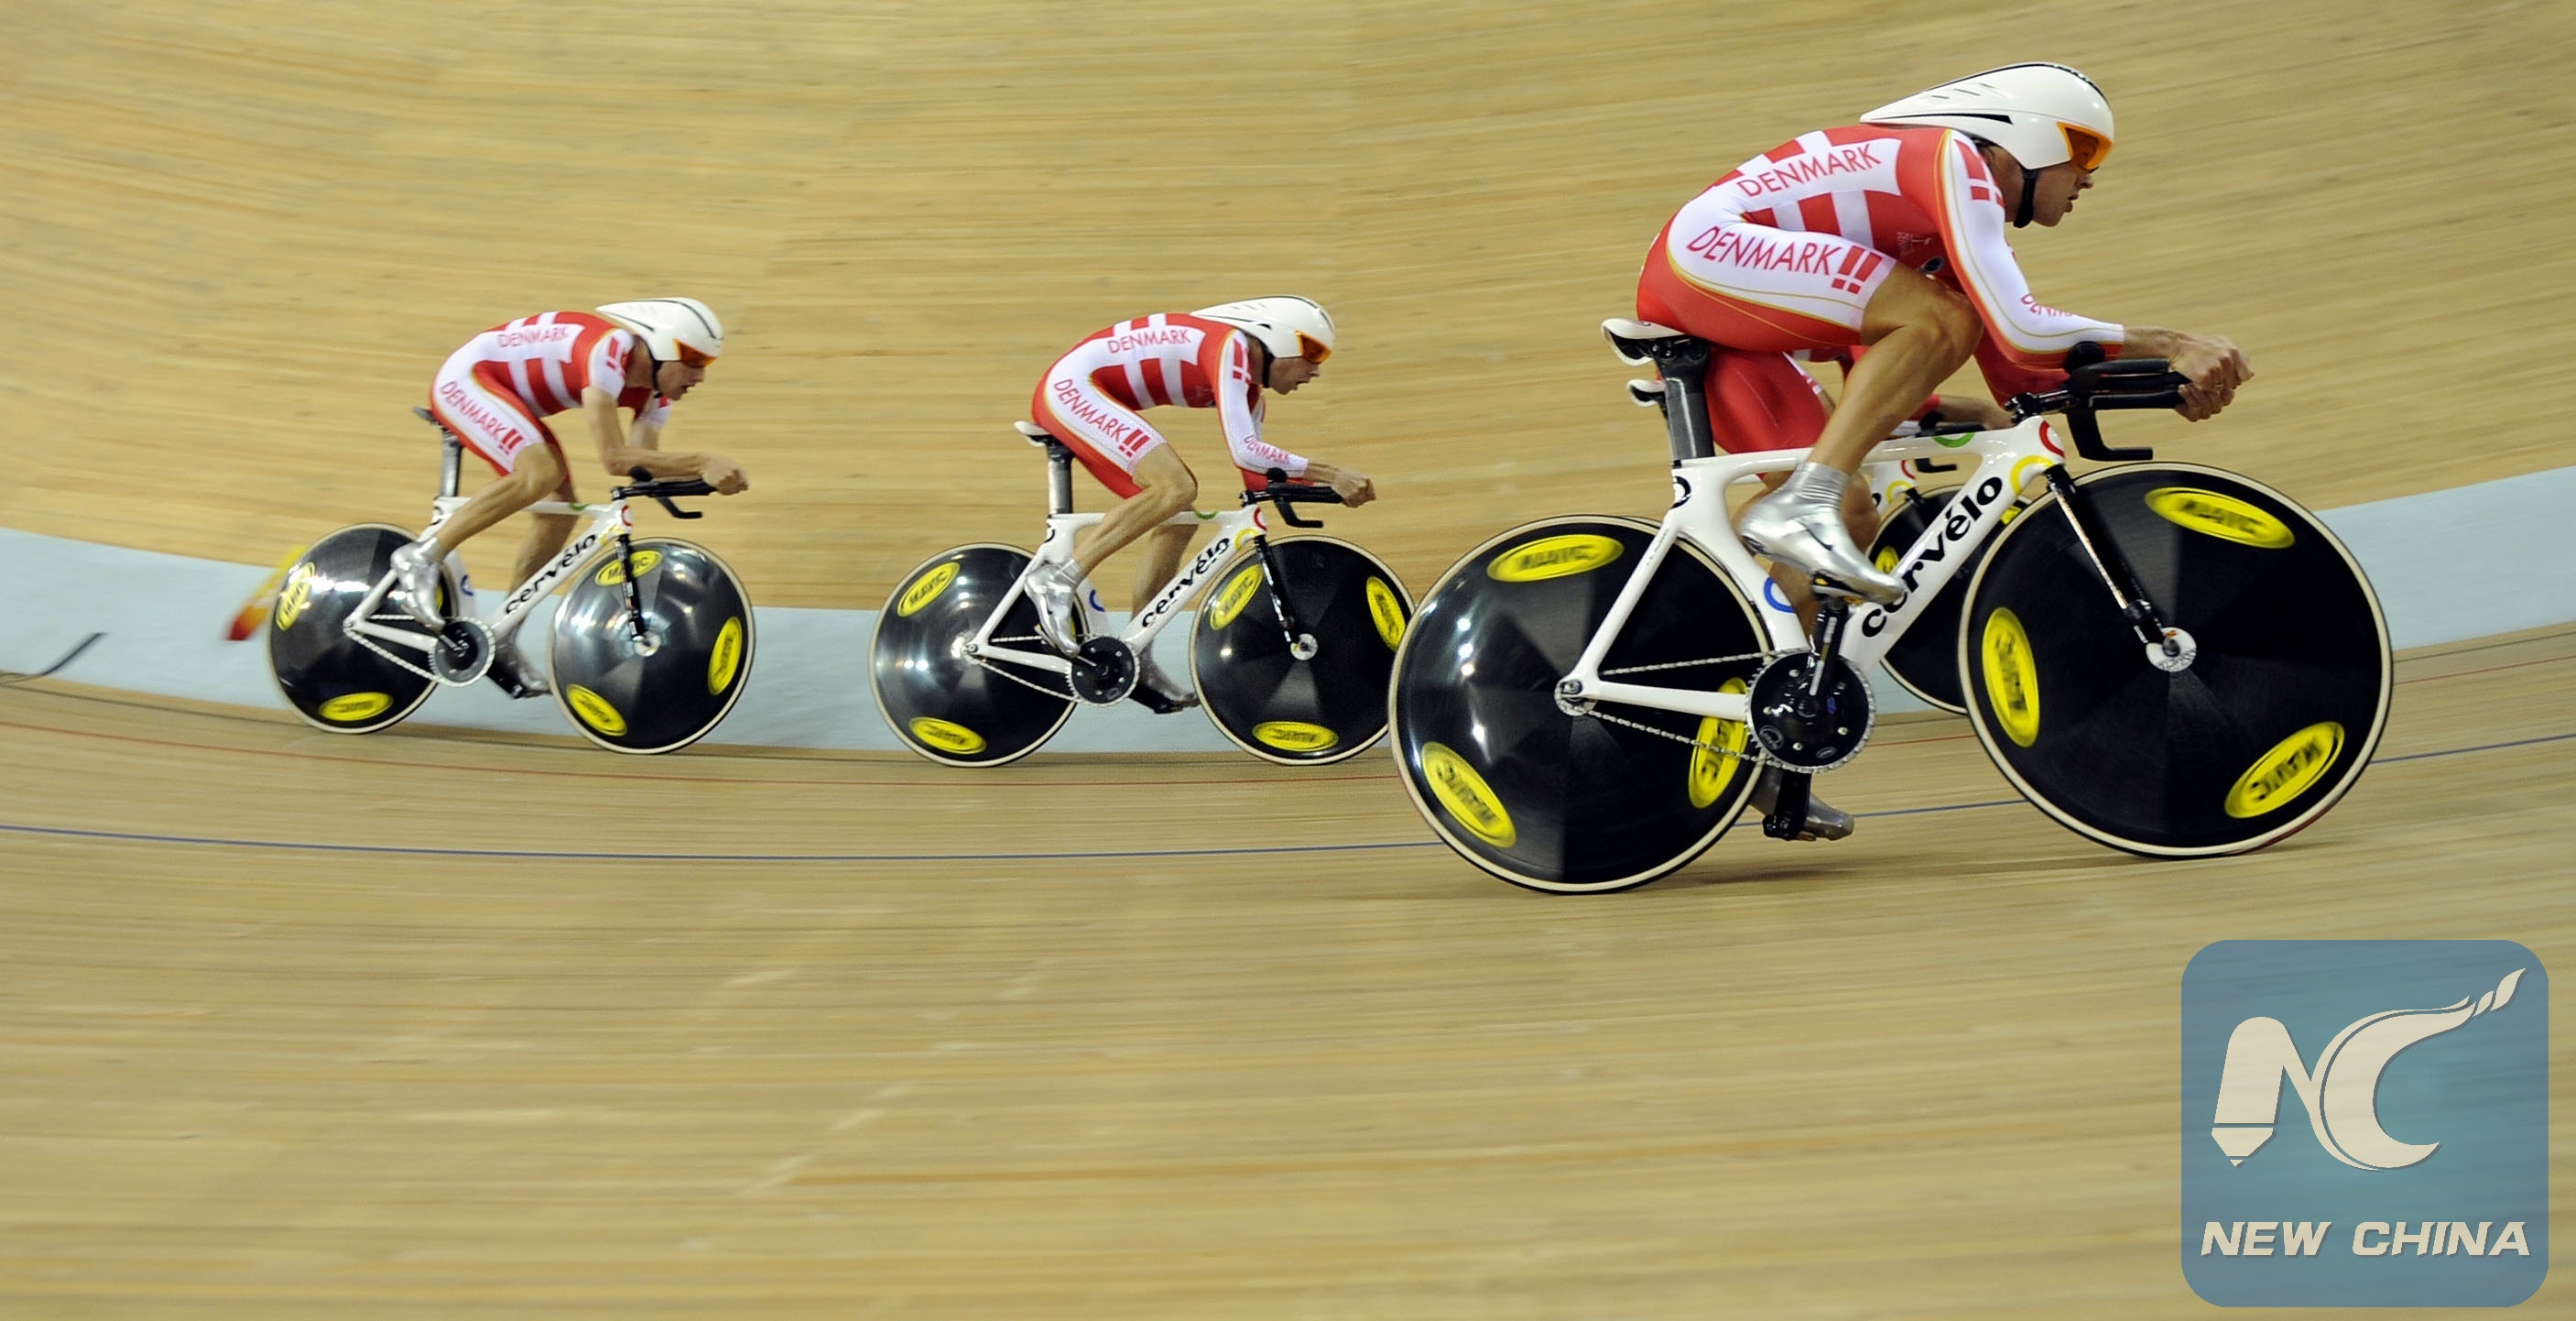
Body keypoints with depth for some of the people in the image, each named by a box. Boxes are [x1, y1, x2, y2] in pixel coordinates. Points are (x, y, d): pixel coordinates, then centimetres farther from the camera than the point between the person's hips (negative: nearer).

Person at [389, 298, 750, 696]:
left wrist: (707, 472, -27)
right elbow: (614, 458, -37)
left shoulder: (655, 389, -5)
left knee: (561, 508, -1)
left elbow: (643, 465, -11)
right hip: (465, 379, -9)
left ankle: (499, 640, 9)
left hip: (508, 396, 9)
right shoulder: (608, 349, -32)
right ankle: (422, 556, -17)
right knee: (541, 473, -31)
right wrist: (704, 462, -41)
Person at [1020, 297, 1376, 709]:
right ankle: (1058, 580, -23)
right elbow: (1244, 452, -28)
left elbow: (1257, 473, 17)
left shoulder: (1247, 386, 12)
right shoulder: (1230, 346, -17)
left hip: (1076, 397, 10)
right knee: (1176, 487, -26)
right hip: (1071, 386, -10)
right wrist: (1329, 473, -24)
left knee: (1178, 518, 7)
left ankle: (1135, 663, 9)